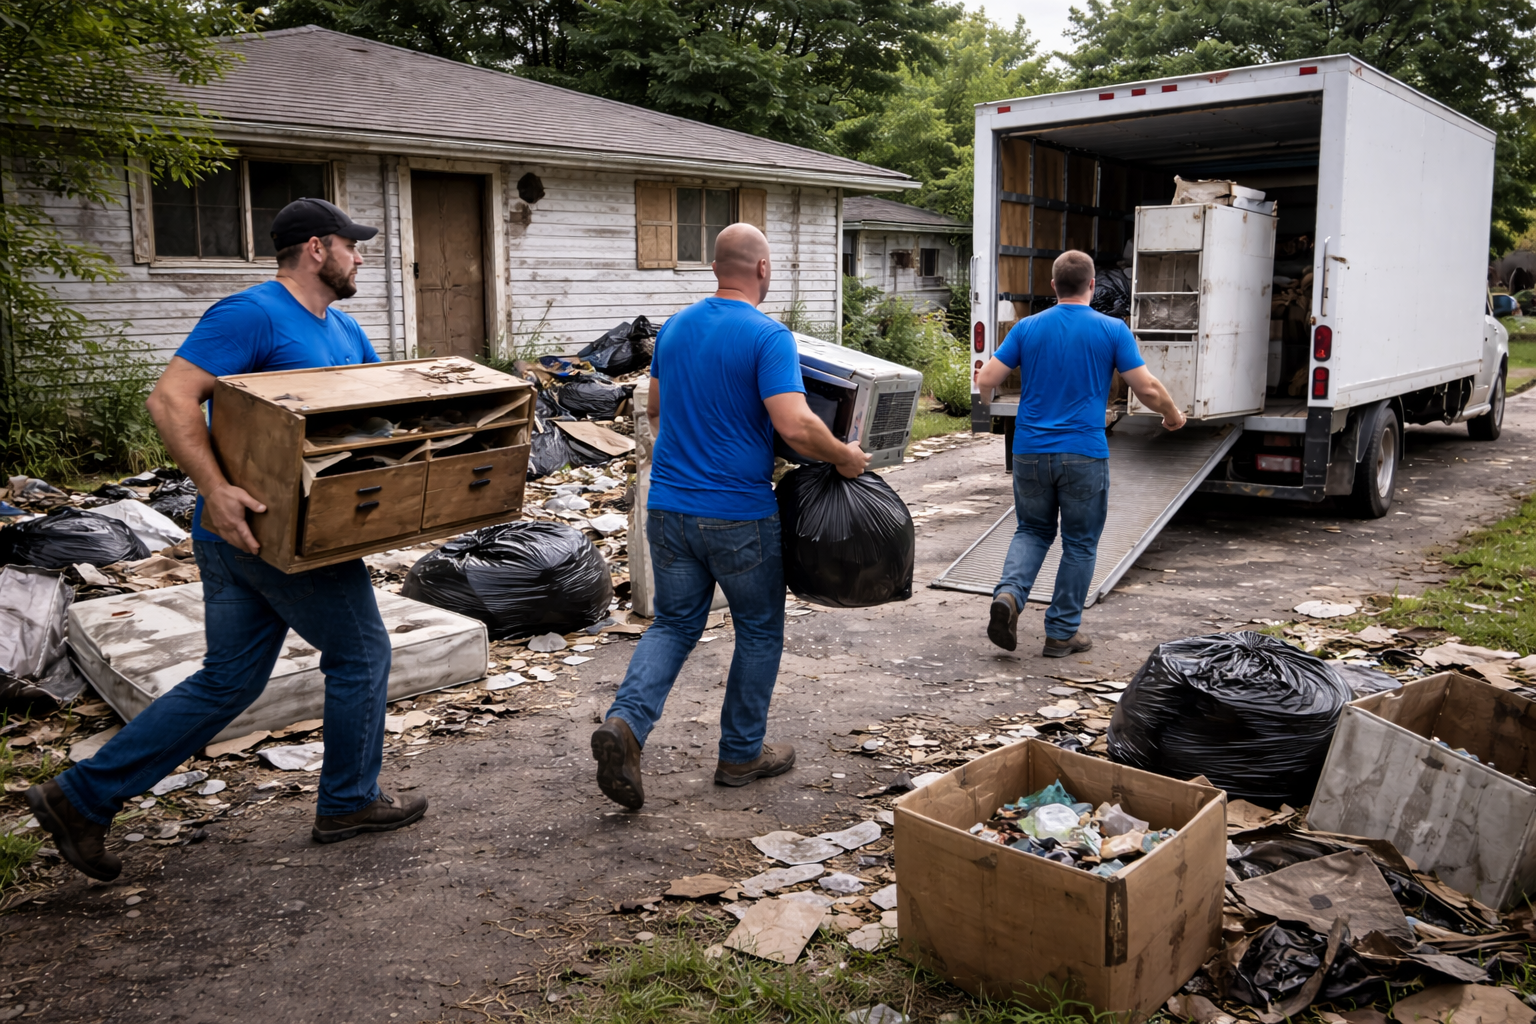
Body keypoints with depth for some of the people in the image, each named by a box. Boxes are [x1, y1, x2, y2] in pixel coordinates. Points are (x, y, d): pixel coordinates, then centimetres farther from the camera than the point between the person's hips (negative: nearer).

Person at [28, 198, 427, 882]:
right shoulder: (252, 314, -14)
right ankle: (350, 802, 21)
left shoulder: (344, 331, 16)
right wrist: (215, 489, -32)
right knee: (360, 652, 4)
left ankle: (83, 796, 19)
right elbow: (171, 398, -22)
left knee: (227, 683, 13)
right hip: (258, 522, -9)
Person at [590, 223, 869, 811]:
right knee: (759, 631, 13)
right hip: (739, 517, -5)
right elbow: (795, 427, -23)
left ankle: (626, 723, -6)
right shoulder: (768, 337, -13)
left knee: (673, 624, 15)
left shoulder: (673, 328, 8)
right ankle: (742, 755, 23)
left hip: (669, 506, 5)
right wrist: (844, 459, -6)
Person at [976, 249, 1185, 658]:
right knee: (1079, 543, 10)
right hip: (1084, 455, -2)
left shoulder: (1027, 327, 3)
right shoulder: (1112, 330, -3)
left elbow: (986, 382, 1)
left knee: (1032, 530, 18)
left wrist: (985, 372, 25)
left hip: (1030, 452, 3)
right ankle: (1061, 633, 14)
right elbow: (1149, 390, -4)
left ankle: (1008, 593, -8)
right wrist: (1173, 416, 16)